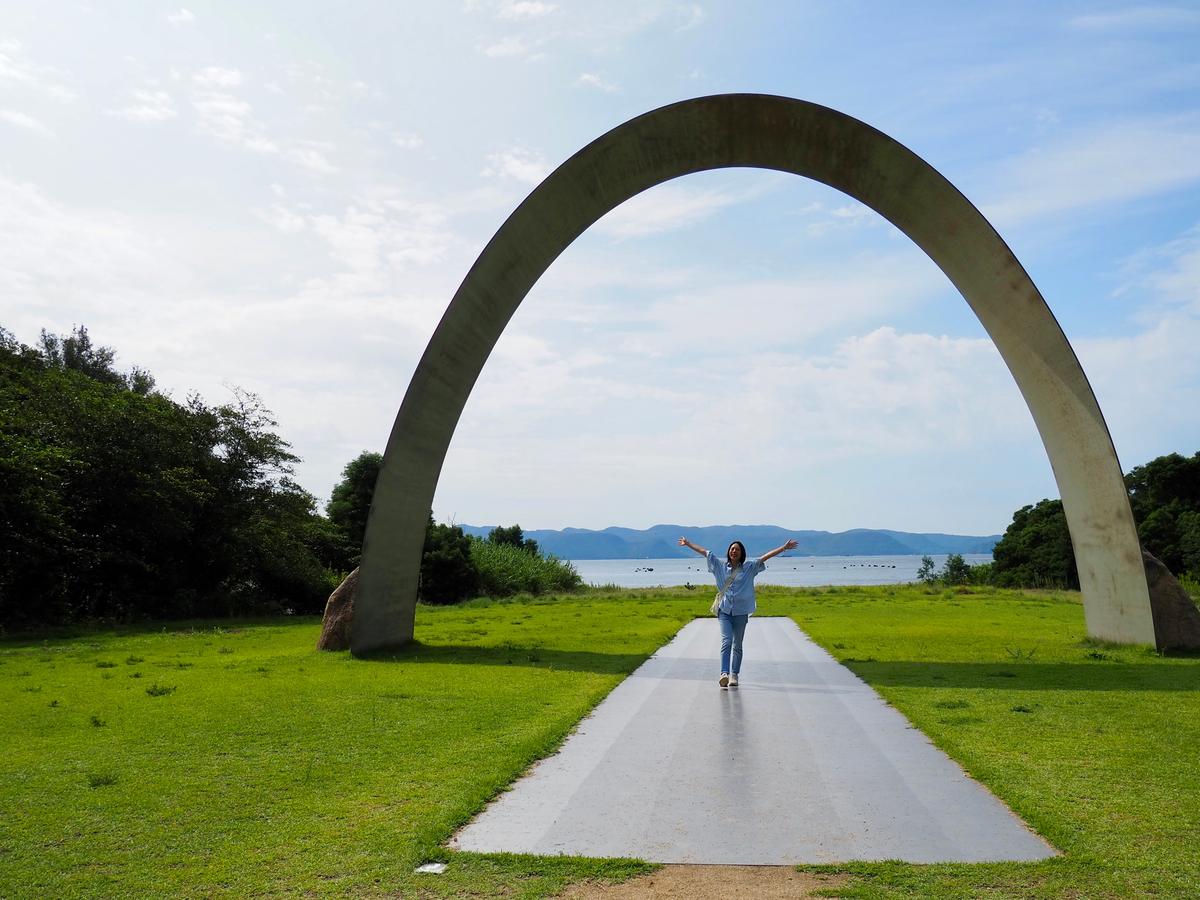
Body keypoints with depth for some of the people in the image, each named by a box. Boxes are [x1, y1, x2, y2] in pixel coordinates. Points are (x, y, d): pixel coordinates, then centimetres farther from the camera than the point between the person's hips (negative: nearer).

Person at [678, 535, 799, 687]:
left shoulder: (749, 567, 5)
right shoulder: (721, 566, 8)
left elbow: (766, 556, 1)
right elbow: (704, 552, 12)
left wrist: (784, 548, -2)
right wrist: (688, 544, 18)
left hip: (741, 612, 1)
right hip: (724, 610, 0)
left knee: (737, 645, 7)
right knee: (726, 641, -14)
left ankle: (734, 675, 14)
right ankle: (724, 673, -23)